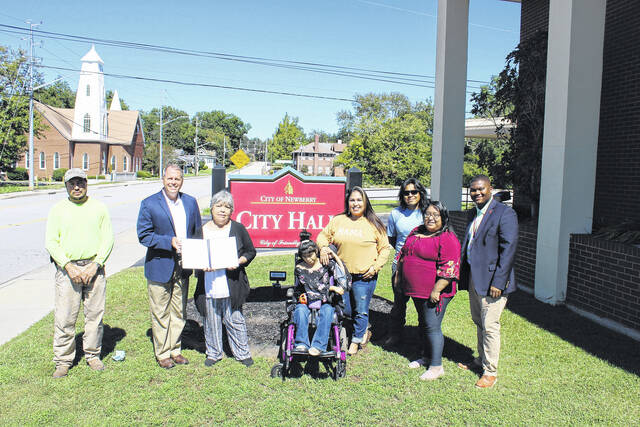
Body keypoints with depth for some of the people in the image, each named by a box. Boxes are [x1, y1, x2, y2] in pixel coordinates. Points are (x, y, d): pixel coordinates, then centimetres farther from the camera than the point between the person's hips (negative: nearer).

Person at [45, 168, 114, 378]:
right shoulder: (57, 210, 5)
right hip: (67, 268, -1)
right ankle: (63, 361, 14)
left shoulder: (99, 208, 7)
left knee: (95, 314, 7)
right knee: (64, 317, 0)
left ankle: (93, 355, 22)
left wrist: (94, 266, -9)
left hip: (94, 268, 1)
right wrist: (69, 266, -11)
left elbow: (107, 240, 3)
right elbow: (51, 242, 1)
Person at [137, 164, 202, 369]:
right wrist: (169, 241, -20)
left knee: (179, 312, 14)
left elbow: (198, 232, 14)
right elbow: (143, 235, -9)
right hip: (159, 267, -4)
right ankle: (162, 354, 21)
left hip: (183, 268, 4)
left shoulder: (190, 202, 6)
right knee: (160, 314, 6)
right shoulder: (149, 204, -7)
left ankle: (175, 350, 29)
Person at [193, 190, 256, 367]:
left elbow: (251, 252, 6)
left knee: (235, 320, 5)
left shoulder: (238, 229, 3)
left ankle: (242, 353, 19)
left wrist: (239, 261, -13)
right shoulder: (202, 230, 7)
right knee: (211, 321, 11)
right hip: (208, 286, 2)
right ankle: (213, 353, 27)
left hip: (232, 285, -2)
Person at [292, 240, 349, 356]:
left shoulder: (326, 264, 7)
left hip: (325, 302, 0)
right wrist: (332, 288, -7)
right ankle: (302, 344, -32)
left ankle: (319, 345, -38)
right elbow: (313, 285, -6)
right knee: (300, 310, -33)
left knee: (327, 311, -34)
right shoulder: (300, 268, 4)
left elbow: (342, 276, -6)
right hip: (306, 301, 0)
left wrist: (334, 255, -5)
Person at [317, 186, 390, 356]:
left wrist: (375, 267, -7)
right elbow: (323, 235, 16)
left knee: (361, 311, 6)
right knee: (346, 309, 13)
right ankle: (364, 329, 38)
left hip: (364, 276, -3)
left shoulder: (373, 224, -2)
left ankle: (357, 339, 28)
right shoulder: (337, 220, 5)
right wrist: (323, 247, -5)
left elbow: (384, 248, 2)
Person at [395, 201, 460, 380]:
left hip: (434, 292, -8)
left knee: (432, 327, -2)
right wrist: (399, 275, 21)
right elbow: (403, 254, 22)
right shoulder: (416, 232, 11)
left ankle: (436, 366, 10)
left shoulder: (447, 239, -14)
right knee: (423, 325, 19)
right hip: (416, 290, 8)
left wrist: (436, 290, -22)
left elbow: (448, 268, -20)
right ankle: (427, 356, 35)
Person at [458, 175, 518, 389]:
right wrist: (463, 274, 13)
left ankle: (490, 372, 11)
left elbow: (509, 250, -17)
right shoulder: (473, 214, 13)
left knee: (490, 326, -2)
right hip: (473, 277, 8)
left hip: (492, 281, -8)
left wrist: (498, 282, -20)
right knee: (479, 322, 19)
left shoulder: (504, 213, -13)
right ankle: (481, 360, 35)